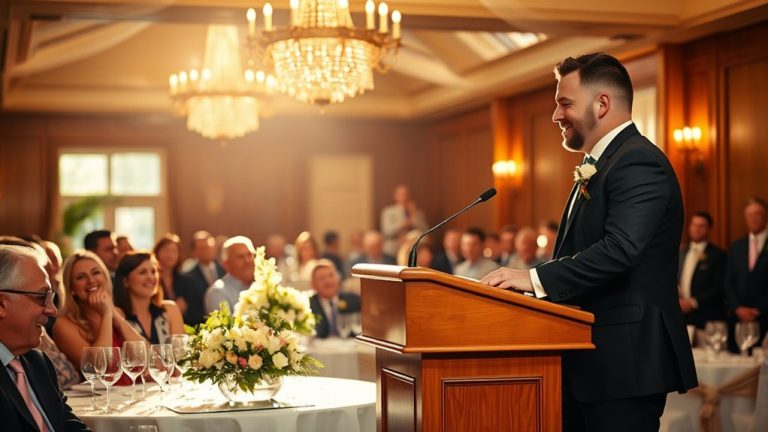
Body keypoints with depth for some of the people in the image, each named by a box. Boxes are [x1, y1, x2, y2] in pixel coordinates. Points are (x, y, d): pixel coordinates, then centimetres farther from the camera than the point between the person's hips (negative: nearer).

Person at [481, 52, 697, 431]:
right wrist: (528, 283, 6)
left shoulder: (639, 162, -14)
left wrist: (535, 278, -25)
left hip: (625, 361, -10)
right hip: (590, 361, 10)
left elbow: (619, 250, -26)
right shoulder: (598, 167, 20)